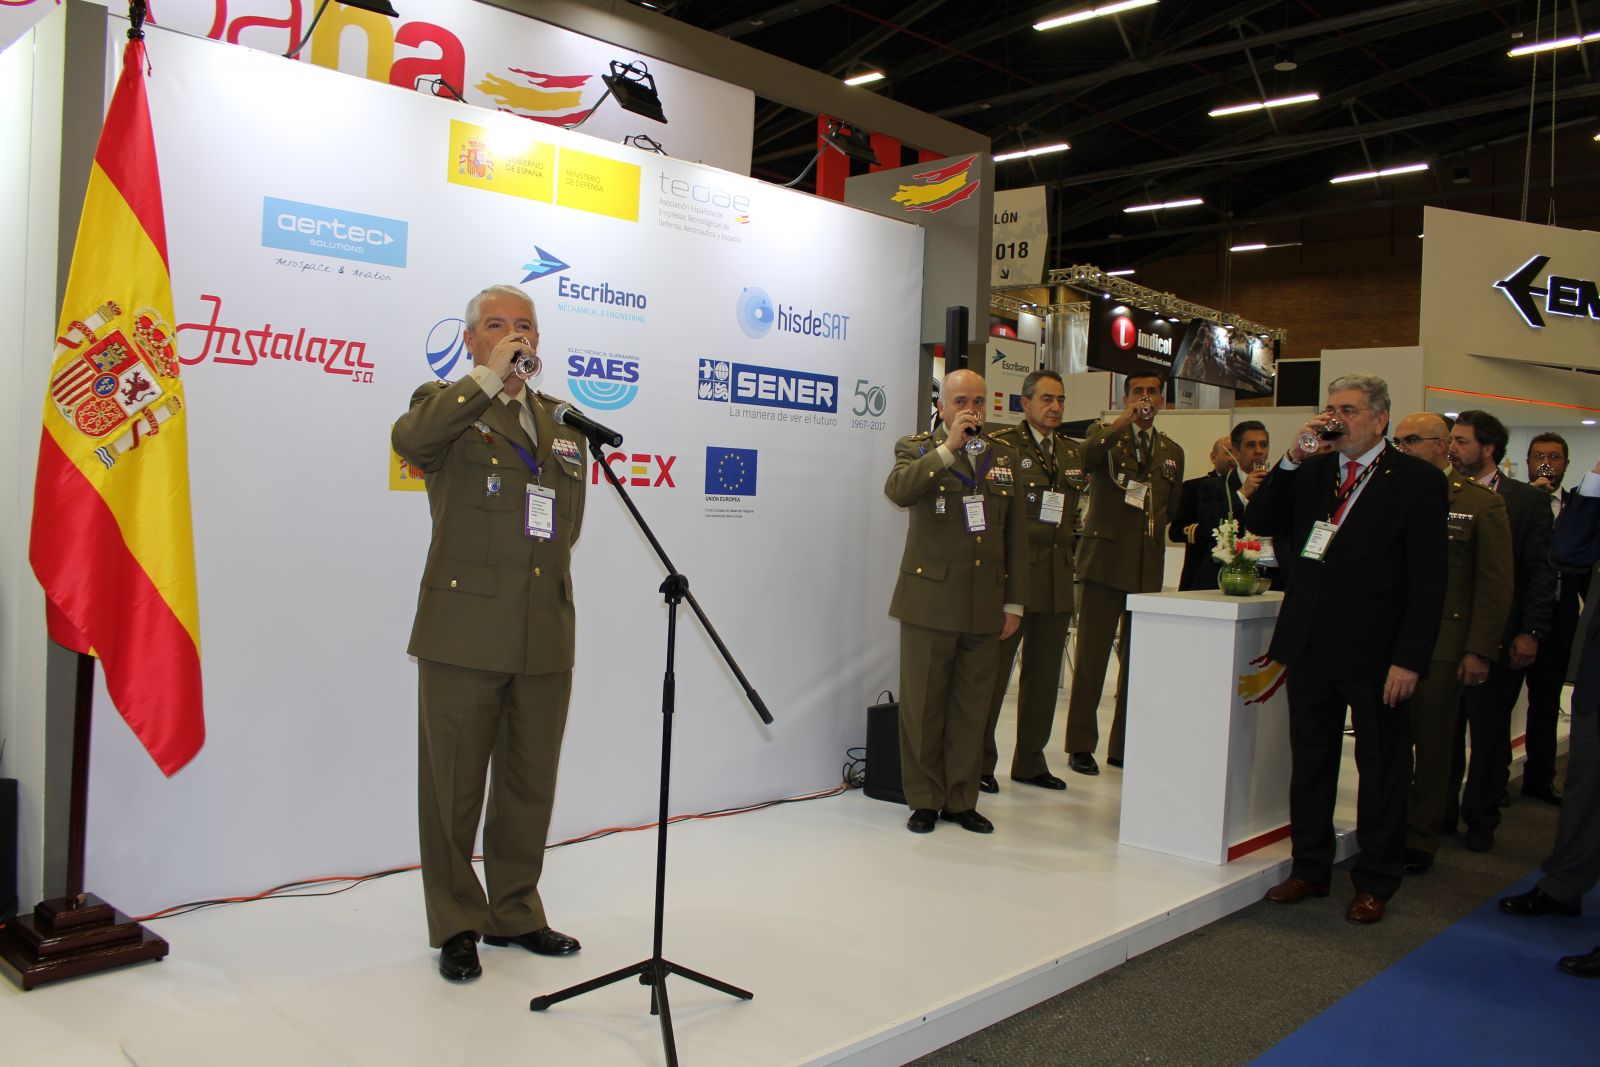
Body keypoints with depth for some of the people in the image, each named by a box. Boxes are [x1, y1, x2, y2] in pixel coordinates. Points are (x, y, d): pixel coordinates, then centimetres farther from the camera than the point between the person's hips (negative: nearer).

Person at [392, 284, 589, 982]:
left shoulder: (560, 419, 17)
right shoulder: (448, 404, 3)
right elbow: (409, 440, -22)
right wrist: (489, 377, -17)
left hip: (545, 636, 5)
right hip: (464, 631, -4)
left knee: (531, 785, 13)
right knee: (454, 786, 5)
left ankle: (516, 913, 29)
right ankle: (456, 926, 21)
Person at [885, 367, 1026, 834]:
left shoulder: (1006, 457, 12)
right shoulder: (917, 449, 3)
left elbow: (1016, 538, 12)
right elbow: (897, 490, -21)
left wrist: (1014, 602, 8)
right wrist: (948, 447, -21)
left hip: (985, 605, 3)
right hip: (929, 601, -3)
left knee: (971, 709, 9)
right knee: (923, 707, 4)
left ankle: (961, 800, 22)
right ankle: (924, 800, 17)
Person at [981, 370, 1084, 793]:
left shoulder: (1072, 452, 16)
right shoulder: (1001, 445, -5)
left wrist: (1067, 556, 13)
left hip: (1057, 581, 6)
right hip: (1013, 576, -6)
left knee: (1044, 675, 11)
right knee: (994, 671, -1)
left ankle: (1030, 761, 23)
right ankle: (979, 763, 9)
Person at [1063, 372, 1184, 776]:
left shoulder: (1172, 451, 17)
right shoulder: (1103, 435, 5)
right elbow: (1081, 460, -18)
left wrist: (1153, 526, 7)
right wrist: (1122, 423, -24)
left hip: (1148, 565, 4)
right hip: (1105, 560, -4)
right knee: (1091, 656, -3)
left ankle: (1124, 746, 16)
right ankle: (1080, 745, 6)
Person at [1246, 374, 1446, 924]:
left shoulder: (1417, 480, -6)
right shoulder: (1308, 471, 8)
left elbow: (1428, 580, -8)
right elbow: (1256, 521, -1)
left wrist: (1410, 658, -14)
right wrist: (1294, 456, -10)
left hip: (1374, 652, -4)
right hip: (1310, 646, 4)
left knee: (1381, 769, 9)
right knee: (1309, 762, 14)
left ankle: (1374, 883, 23)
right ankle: (1310, 869, 28)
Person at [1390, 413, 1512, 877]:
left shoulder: (1481, 503, 1)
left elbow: (1495, 585, -2)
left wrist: (1479, 651, -7)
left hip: (1442, 646, -2)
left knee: (1432, 745, 6)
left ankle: (1420, 839, 18)